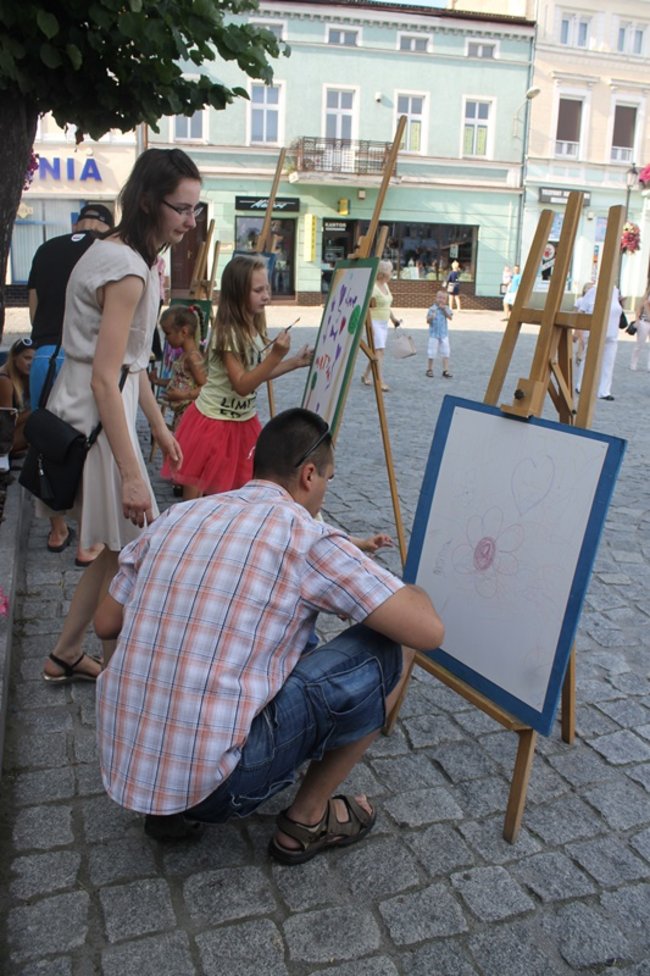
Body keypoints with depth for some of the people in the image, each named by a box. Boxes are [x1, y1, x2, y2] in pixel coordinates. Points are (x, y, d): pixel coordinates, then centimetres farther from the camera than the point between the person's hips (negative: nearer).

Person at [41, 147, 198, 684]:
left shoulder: (116, 251, 13)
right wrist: (131, 476, -27)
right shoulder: (127, 271, -20)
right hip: (95, 418, -10)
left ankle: (65, 656, 29)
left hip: (86, 410, 10)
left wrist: (158, 425, 20)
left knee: (120, 549, 16)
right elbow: (105, 380, -25)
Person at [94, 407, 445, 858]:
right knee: (390, 651, 0)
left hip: (122, 766, 7)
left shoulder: (177, 517, 8)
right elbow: (428, 630, -10)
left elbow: (106, 624, 17)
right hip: (211, 782, -7)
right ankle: (307, 821, 15)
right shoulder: (307, 536, -10)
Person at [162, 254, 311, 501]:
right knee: (196, 493, 3)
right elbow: (242, 384, -26)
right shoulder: (227, 334, -22)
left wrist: (294, 362, 2)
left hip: (244, 421, 8)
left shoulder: (255, 329, 3)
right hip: (214, 422, -8)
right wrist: (276, 355, -32)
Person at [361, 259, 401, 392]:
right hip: (375, 322, -9)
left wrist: (393, 318, 20)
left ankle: (365, 375, 24)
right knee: (379, 351, -13)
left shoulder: (385, 285, 11)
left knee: (377, 351, 11)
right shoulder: (373, 287, -17)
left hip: (384, 323, 9)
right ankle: (381, 382, -14)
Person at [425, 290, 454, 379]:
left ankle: (445, 371, 6)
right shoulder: (432, 309, -6)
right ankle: (429, 370, 18)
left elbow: (450, 317, -11)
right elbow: (428, 320, -10)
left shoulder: (446, 308, 2)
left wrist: (444, 309, -18)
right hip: (434, 334, -3)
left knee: (446, 353, 1)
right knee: (432, 353, 3)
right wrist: (431, 317, -31)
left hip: (444, 334, 3)